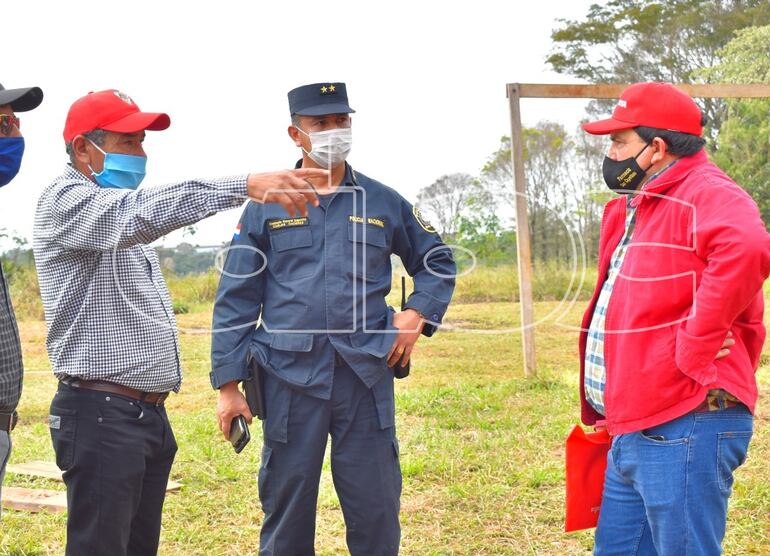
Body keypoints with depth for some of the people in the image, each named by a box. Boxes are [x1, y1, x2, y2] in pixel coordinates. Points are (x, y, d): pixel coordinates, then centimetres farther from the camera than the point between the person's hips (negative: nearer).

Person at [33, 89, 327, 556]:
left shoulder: (118, 218, 20)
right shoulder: (65, 202, -11)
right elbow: (144, 212, -30)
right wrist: (247, 186, -41)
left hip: (151, 412, 9)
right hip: (102, 413, -9)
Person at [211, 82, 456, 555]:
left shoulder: (384, 203, 10)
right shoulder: (266, 206, 6)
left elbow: (438, 263, 21)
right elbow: (236, 299, 4)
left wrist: (417, 314, 2)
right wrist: (229, 384, -2)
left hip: (367, 377, 1)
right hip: (290, 379, -1)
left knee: (376, 513, 5)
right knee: (286, 515, 6)